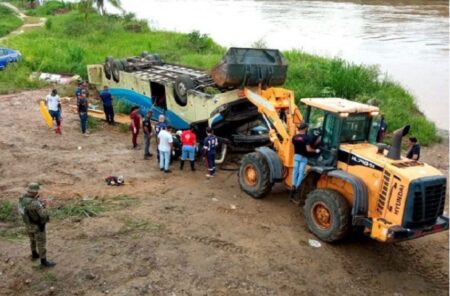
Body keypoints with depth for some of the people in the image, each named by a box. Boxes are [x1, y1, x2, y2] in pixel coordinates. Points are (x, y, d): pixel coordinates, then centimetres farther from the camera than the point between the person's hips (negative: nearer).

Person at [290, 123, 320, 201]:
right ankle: (296, 188, -2)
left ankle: (293, 186, 7)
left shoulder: (294, 137, 1)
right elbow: (308, 149, -19)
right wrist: (316, 150, -4)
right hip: (303, 157, -5)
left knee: (295, 171, 10)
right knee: (301, 173, 0)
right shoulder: (306, 138, -16)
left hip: (296, 156, 5)